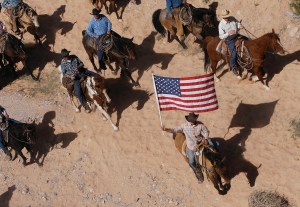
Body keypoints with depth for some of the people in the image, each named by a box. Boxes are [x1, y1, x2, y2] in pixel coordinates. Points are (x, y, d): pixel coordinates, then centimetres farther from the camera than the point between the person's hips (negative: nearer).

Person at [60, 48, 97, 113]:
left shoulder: (74, 57, 1)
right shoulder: (63, 63, -5)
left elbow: (82, 63, 6)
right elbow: (64, 73, -4)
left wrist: (78, 67, -16)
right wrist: (70, 76, -24)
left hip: (82, 71, 3)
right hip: (75, 76, -3)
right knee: (78, 92, -19)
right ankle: (85, 105, -1)